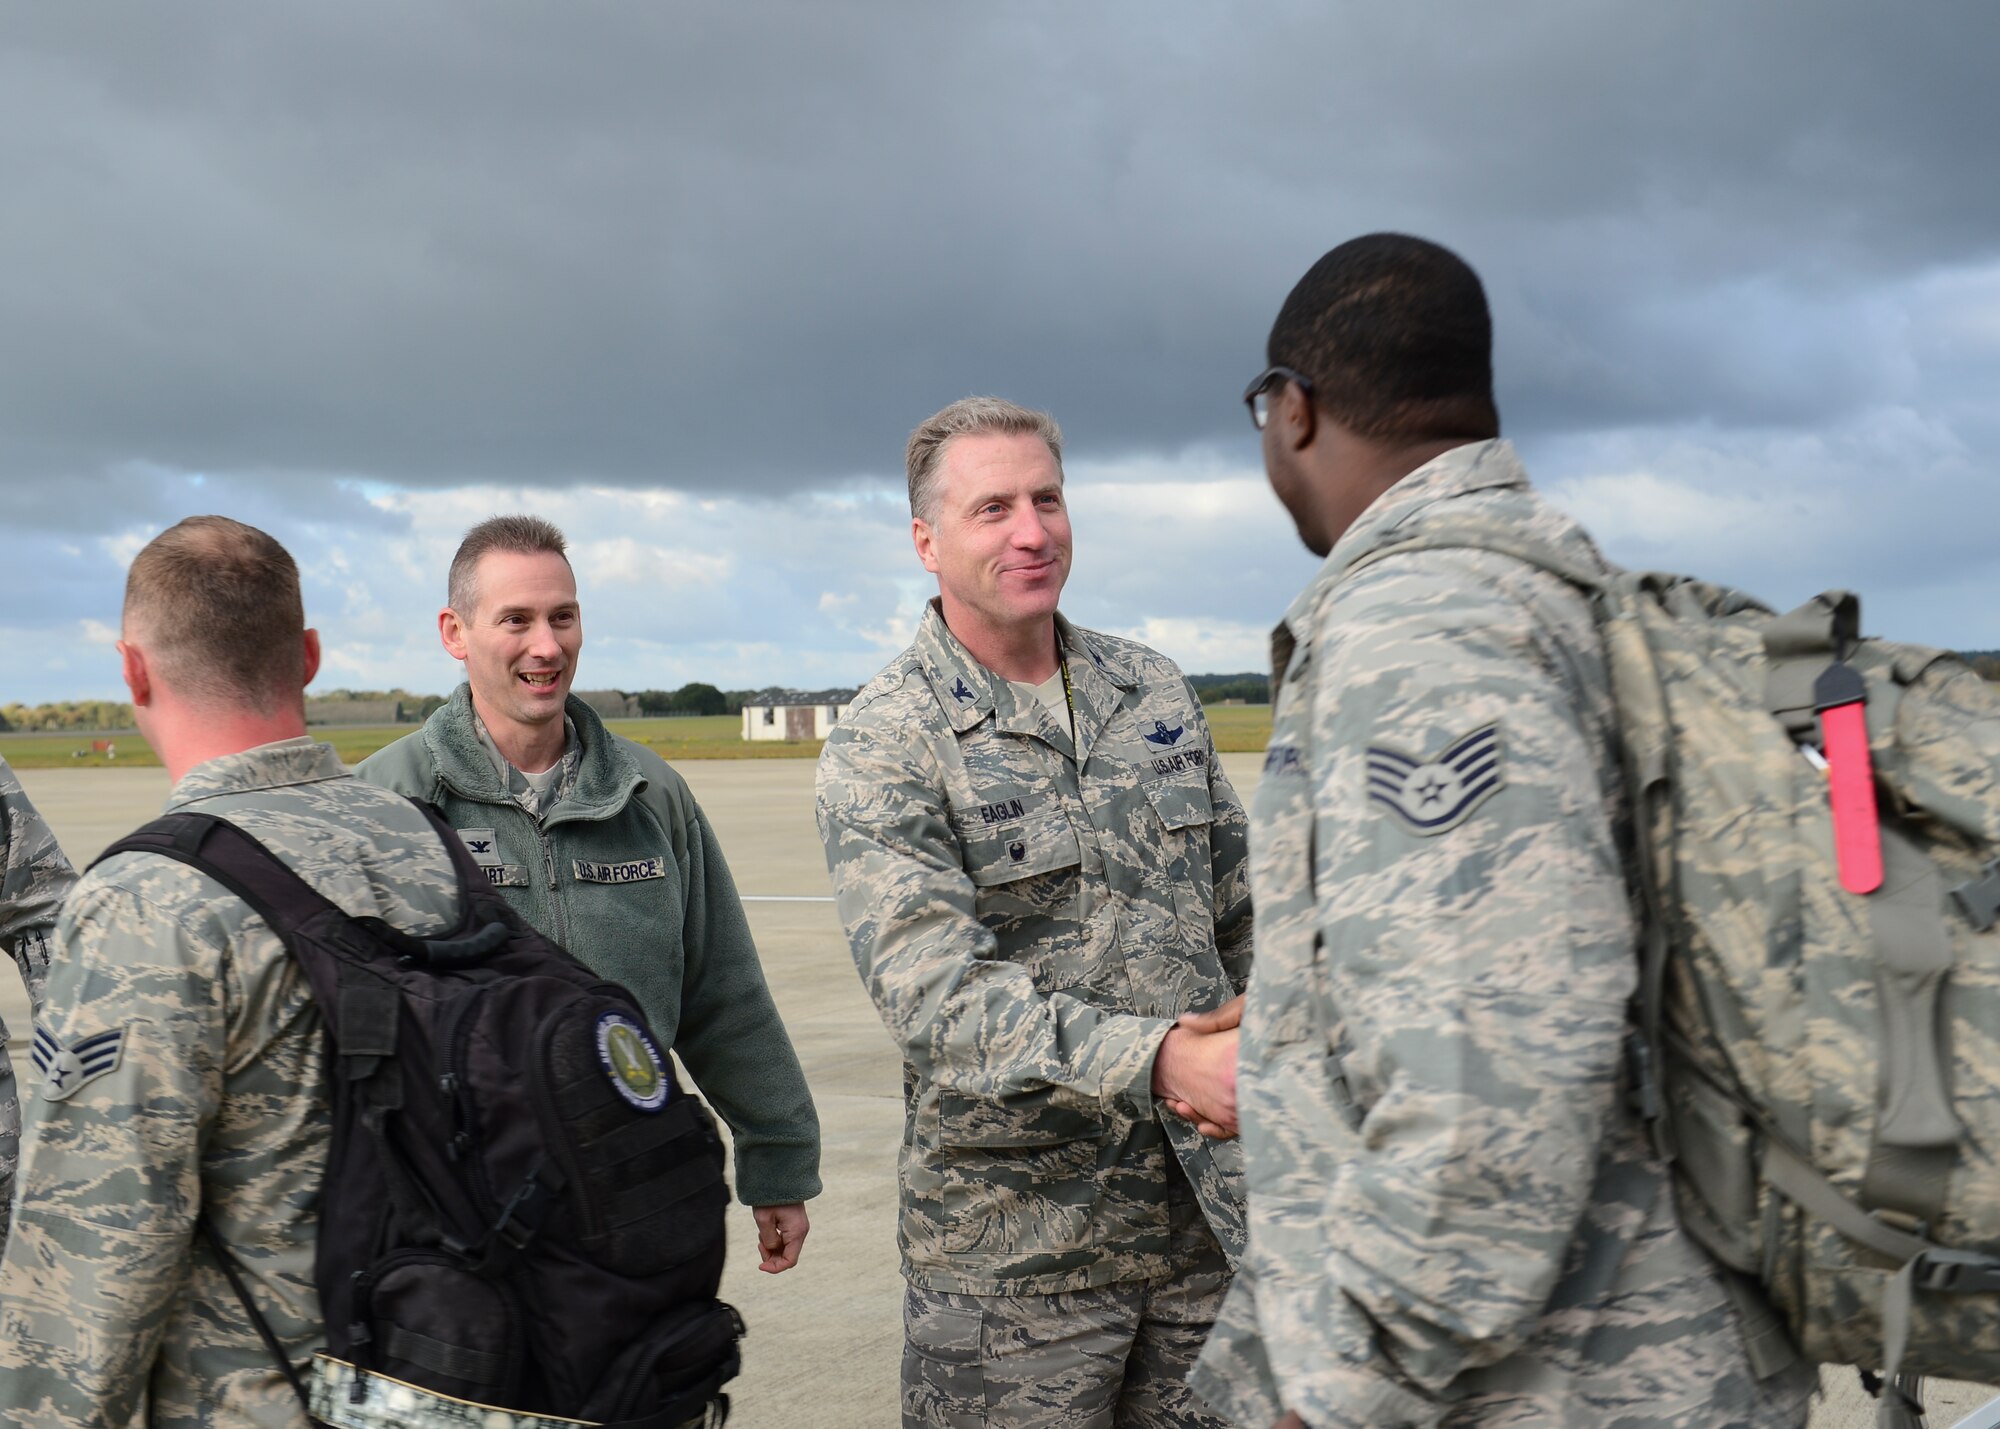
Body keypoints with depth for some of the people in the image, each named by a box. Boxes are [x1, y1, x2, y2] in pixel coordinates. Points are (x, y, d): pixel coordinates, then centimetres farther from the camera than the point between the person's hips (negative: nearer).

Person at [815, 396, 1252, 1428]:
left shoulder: (1155, 692, 8)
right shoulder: (881, 749, -10)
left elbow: (1241, 915, 17)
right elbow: (935, 994, -22)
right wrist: (1155, 1061, -33)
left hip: (1204, 1214, 5)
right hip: (1013, 1239, -4)